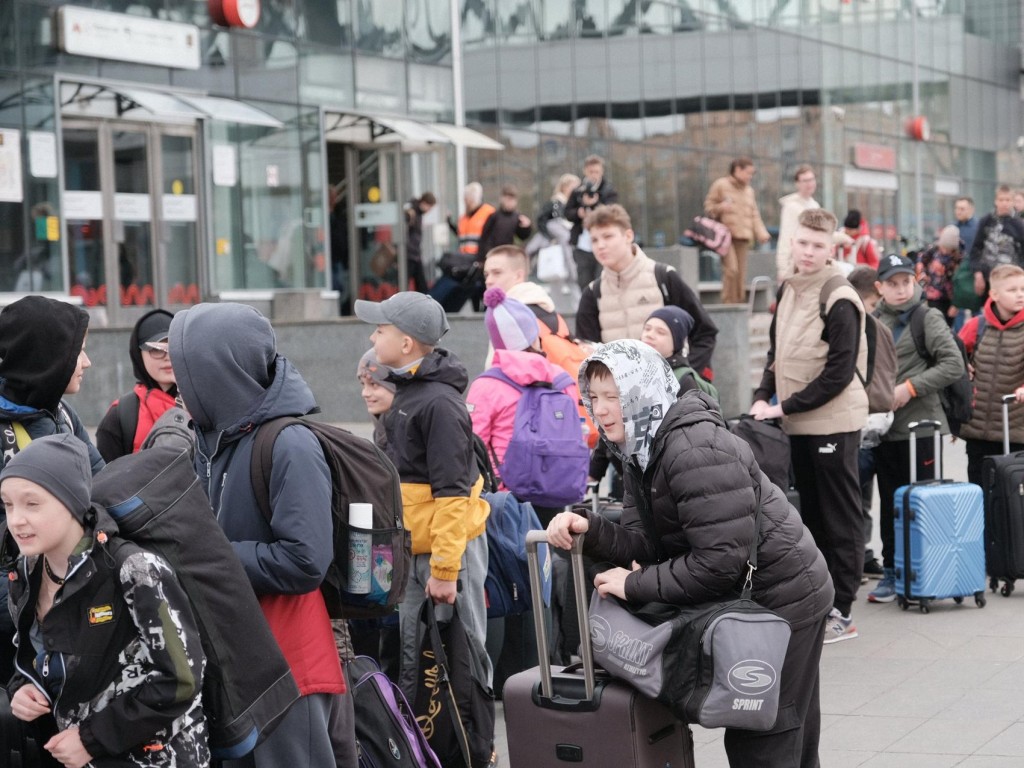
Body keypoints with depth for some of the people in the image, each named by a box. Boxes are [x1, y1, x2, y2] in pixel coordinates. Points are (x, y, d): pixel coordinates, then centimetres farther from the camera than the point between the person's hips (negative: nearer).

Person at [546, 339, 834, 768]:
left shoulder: (695, 451, -29)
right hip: (751, 597, 10)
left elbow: (720, 562, -32)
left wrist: (635, 585, -26)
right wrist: (588, 530, -22)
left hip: (782, 599, -10)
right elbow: (644, 542, -4)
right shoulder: (642, 450, 3)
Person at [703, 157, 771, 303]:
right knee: (731, 269, -20)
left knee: (741, 272, 1)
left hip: (743, 237, 6)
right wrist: (720, 208, -18)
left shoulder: (749, 190, 21)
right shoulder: (720, 185, 4)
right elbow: (708, 206, 4)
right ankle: (728, 303, -15)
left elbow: (754, 215, 19)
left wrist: (761, 233, 3)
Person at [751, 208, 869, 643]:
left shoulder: (839, 301, -13)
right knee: (811, 513, 13)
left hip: (833, 423, -7)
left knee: (840, 517, -1)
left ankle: (841, 612, 4)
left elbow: (840, 372, -17)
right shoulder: (789, 290, 10)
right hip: (798, 425, 8)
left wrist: (786, 407, -15)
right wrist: (763, 396, 3)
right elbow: (777, 351, 19)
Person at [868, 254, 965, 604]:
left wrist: (910, 388, -15)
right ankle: (892, 572, 17)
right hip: (884, 428, 5)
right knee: (889, 503, 10)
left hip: (919, 426, -5)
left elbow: (954, 365, -11)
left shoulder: (928, 318, -4)